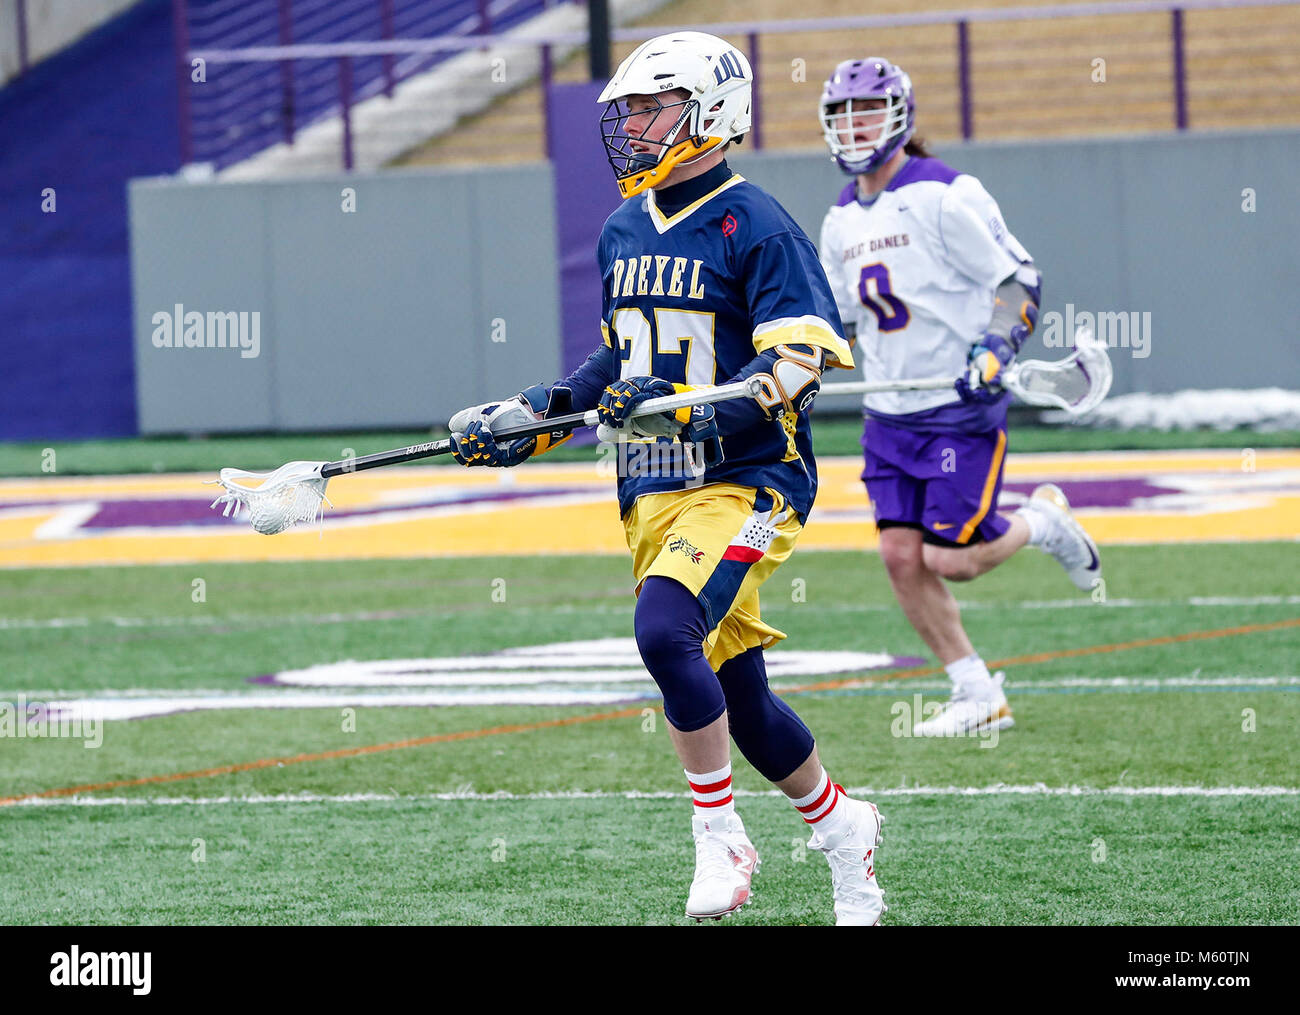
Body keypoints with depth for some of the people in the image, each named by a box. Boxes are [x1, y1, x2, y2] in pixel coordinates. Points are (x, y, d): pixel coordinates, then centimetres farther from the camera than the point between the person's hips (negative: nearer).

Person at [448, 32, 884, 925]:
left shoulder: (754, 227, -10)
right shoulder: (624, 233, 15)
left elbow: (796, 365, -16)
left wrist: (691, 407, -29)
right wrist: (534, 416, 13)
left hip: (745, 480, -7)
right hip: (655, 490, 7)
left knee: (665, 631, -28)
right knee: (737, 699, 8)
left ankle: (721, 838, -14)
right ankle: (839, 825, 30)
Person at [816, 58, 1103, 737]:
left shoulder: (943, 196, -12)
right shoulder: (841, 220, 11)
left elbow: (1019, 280, -11)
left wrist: (996, 349, -24)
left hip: (962, 406, -7)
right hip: (890, 415, 7)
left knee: (950, 559, -12)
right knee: (901, 555, -3)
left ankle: (1044, 521, 20)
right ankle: (979, 698, 7)